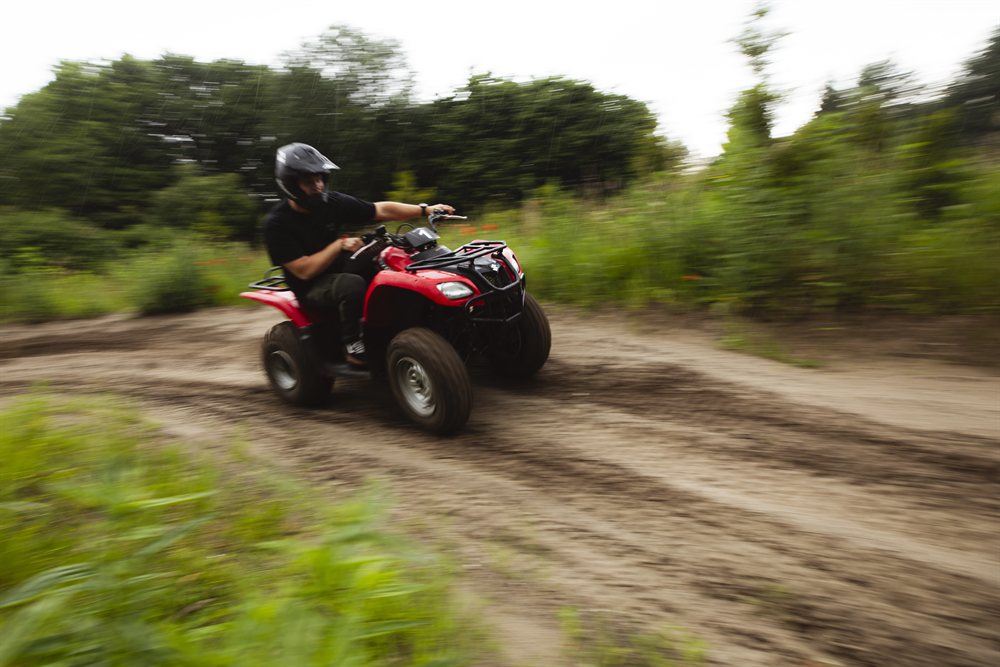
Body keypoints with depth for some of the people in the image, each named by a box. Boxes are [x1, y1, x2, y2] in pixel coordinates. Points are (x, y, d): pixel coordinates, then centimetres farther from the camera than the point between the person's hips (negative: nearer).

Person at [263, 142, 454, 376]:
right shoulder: (277, 224, -16)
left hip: (343, 270, 6)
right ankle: (354, 355, -26)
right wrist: (339, 245, -26)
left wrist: (425, 209, -12)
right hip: (311, 288, -6)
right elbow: (304, 271, -21)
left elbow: (382, 210, -3)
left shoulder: (333, 203, -2)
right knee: (352, 284, -38)